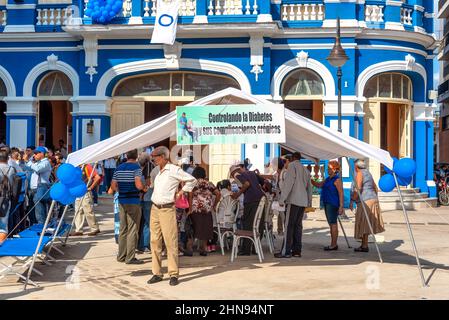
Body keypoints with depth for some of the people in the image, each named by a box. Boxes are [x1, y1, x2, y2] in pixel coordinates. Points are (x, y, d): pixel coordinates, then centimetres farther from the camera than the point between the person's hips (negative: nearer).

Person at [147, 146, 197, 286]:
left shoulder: (174, 170, -7)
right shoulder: (158, 171, 15)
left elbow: (192, 180, -3)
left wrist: (180, 192, -4)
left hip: (167, 210, -7)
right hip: (155, 209, 7)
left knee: (170, 242, -6)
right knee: (155, 241, 6)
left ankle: (174, 274, 0)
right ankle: (157, 273, 13)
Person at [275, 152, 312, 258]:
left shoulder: (292, 165, -1)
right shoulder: (306, 170, 21)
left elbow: (288, 182, -11)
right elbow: (309, 187, 25)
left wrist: (282, 199, -13)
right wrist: (309, 202, 33)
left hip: (293, 200, -8)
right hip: (303, 201, 8)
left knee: (289, 225, -8)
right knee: (298, 225, 10)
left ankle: (286, 251, -11)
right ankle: (297, 250, 10)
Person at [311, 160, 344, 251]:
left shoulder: (337, 180, -11)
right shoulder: (328, 179, 16)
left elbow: (341, 194, -15)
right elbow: (319, 185, 23)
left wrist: (341, 206, -21)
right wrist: (310, 179, 10)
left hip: (333, 204, -9)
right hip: (327, 203, 9)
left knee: (333, 223, -7)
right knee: (331, 224, 12)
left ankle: (334, 245, -4)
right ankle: (333, 244, 17)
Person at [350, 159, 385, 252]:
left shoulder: (359, 174, -9)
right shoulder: (368, 173, 18)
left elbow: (358, 189, -21)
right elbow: (375, 188, 24)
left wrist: (352, 201, -18)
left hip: (365, 202, -9)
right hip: (373, 199, 9)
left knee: (363, 224, -6)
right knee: (367, 224, 12)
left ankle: (364, 246, -6)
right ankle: (364, 244, 16)